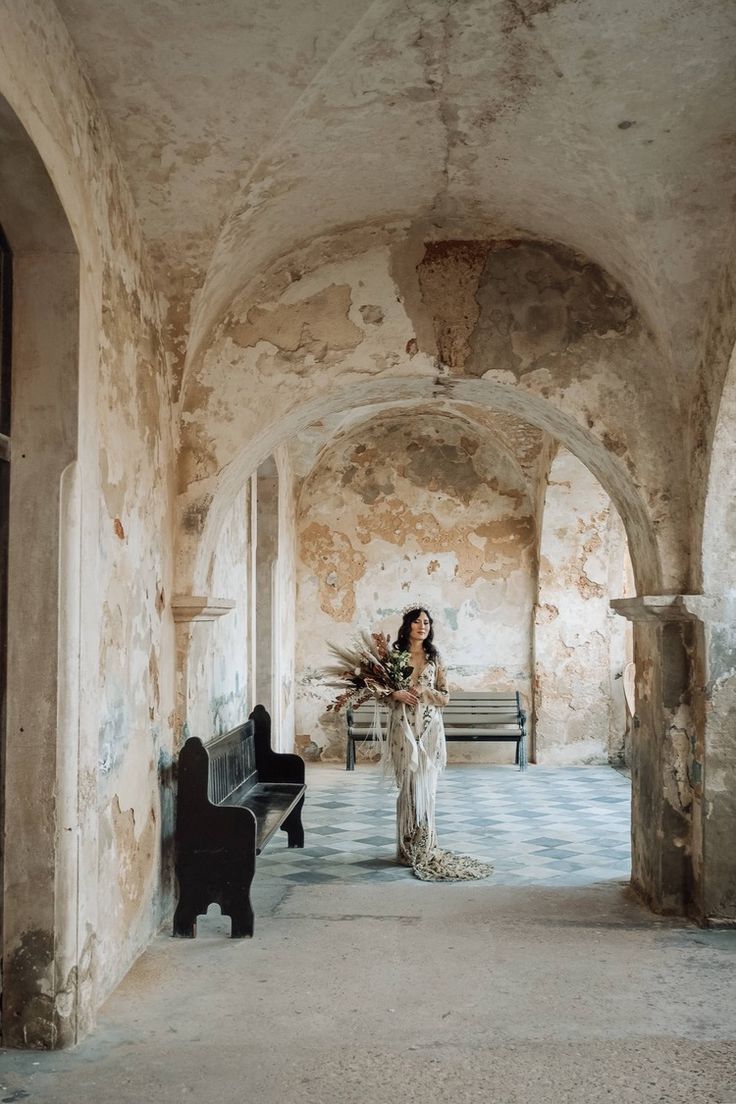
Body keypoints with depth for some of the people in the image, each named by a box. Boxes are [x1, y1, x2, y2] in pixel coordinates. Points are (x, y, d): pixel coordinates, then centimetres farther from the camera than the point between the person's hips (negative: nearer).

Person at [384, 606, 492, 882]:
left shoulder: (434, 659, 9)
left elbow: (445, 697, 7)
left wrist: (425, 690, -9)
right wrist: (396, 694, -15)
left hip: (429, 728, 2)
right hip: (404, 727, -2)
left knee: (426, 787, 1)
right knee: (409, 786, -4)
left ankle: (423, 848, 9)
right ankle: (411, 848, 5)